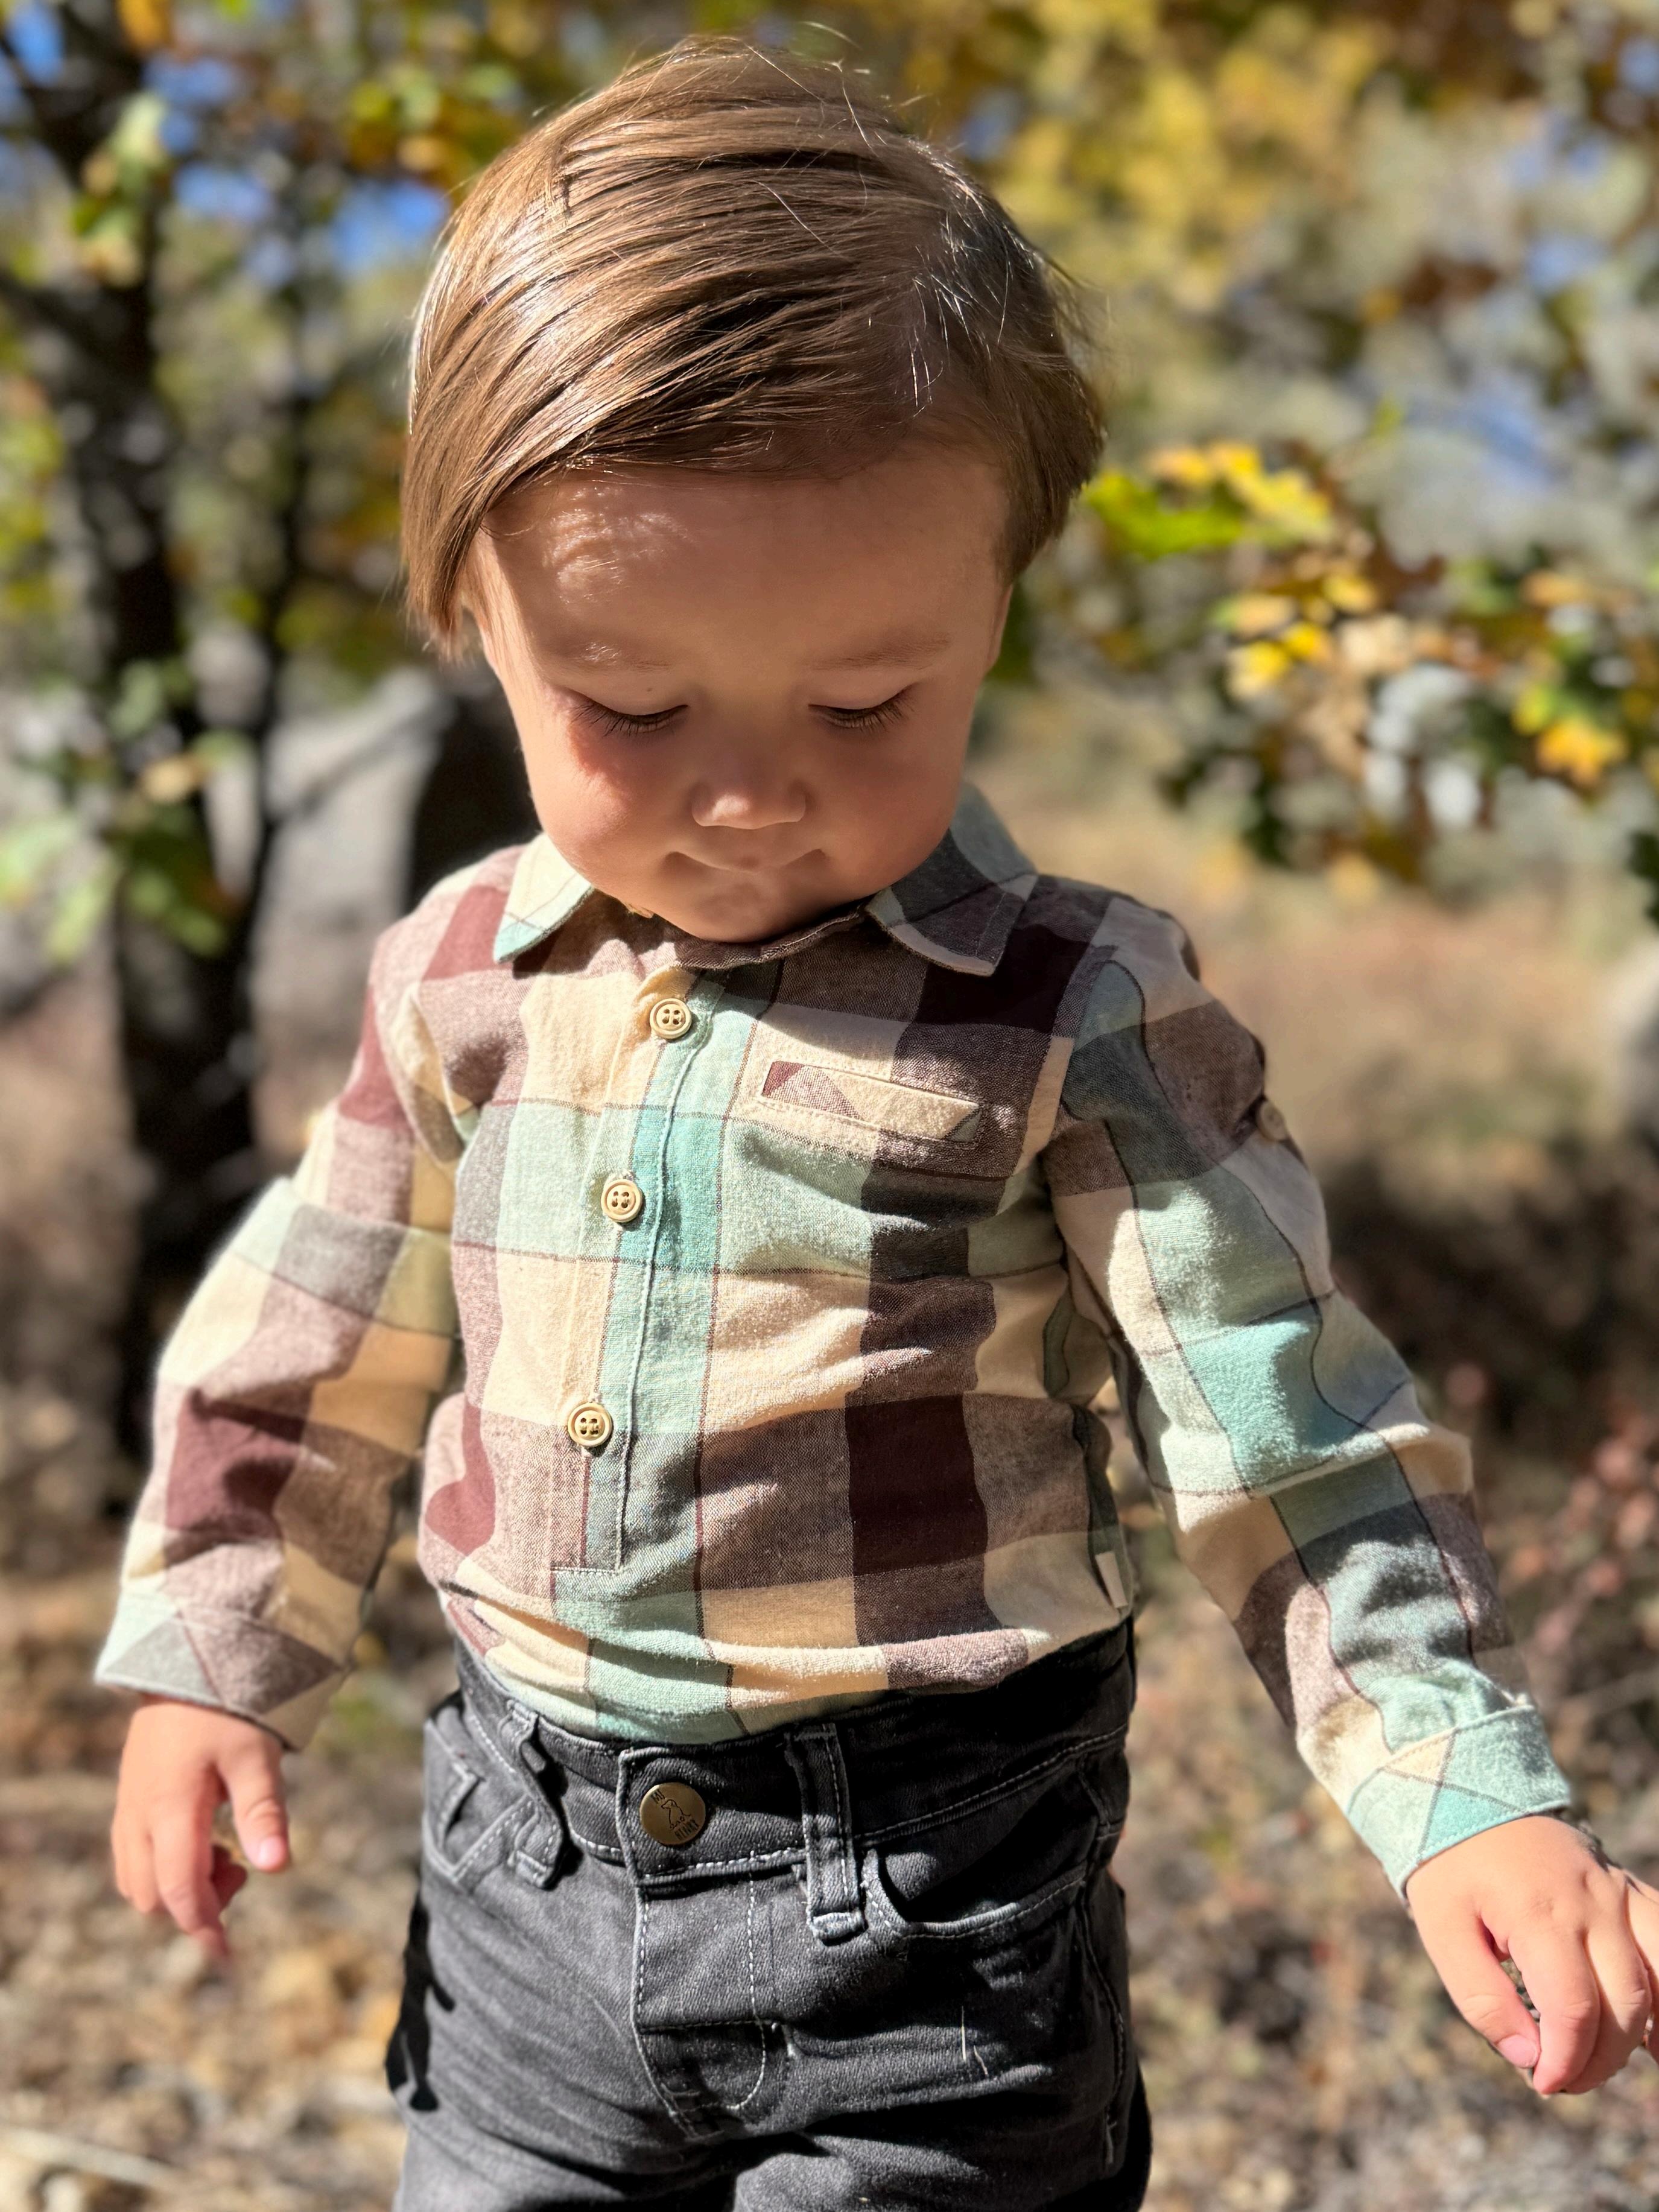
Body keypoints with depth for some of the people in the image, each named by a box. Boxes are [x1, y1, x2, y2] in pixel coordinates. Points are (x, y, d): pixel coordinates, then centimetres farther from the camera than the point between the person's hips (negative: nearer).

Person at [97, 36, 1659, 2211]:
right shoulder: (462, 979, -4)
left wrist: (1476, 1799, -22)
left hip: (928, 1894, -4)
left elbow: (1290, 1440, -13)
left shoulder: (1079, 1015, -16)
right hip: (531, 1861, 4)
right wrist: (214, 1662, 12)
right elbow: (318, 1349, 9)